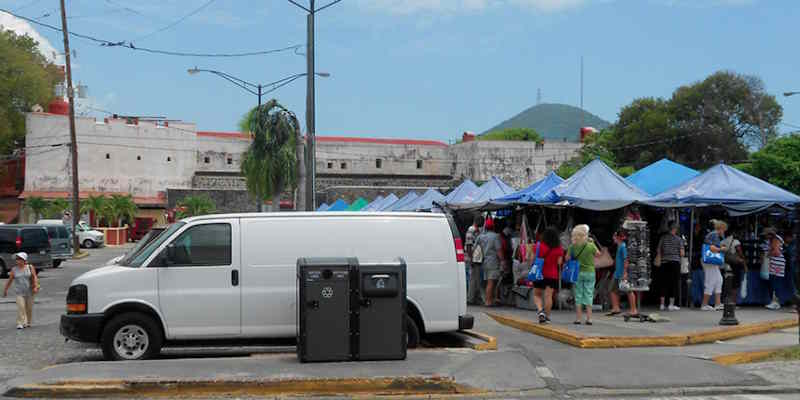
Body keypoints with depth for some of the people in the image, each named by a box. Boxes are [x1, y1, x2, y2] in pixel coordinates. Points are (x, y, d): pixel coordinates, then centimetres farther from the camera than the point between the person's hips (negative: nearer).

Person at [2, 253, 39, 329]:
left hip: (29, 291, 0)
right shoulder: (14, 269, 2)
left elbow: (35, 277, -6)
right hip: (19, 292, 0)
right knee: (21, 307, -13)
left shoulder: (30, 267, 0)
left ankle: (28, 322, 25)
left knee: (29, 308, 8)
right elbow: (10, 280, 9)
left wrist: (36, 287, -19)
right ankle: (20, 323, -11)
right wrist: (5, 290, 14)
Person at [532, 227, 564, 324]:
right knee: (548, 295, 4)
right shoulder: (559, 248, -5)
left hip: (539, 273, 0)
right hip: (552, 275, 0)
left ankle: (540, 311, -10)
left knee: (537, 295, 12)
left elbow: (532, 258, -6)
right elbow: (559, 262, -6)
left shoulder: (538, 245, -7)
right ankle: (547, 316, 8)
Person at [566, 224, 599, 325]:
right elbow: (598, 254, 7)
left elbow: (567, 258, 0)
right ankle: (589, 318, 4)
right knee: (589, 295, 6)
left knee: (578, 295, 8)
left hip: (577, 272, 1)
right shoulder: (591, 246, -11)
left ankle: (578, 318, 8)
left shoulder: (573, 247, -9)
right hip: (589, 272, -1)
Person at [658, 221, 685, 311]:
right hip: (675, 262, -3)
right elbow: (682, 253, -7)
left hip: (664, 262, 3)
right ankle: (671, 304, 5)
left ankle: (662, 304, 9)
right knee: (674, 283, 4)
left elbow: (659, 251, 5)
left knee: (664, 283, 7)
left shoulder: (663, 237, 3)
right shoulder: (678, 239, -4)